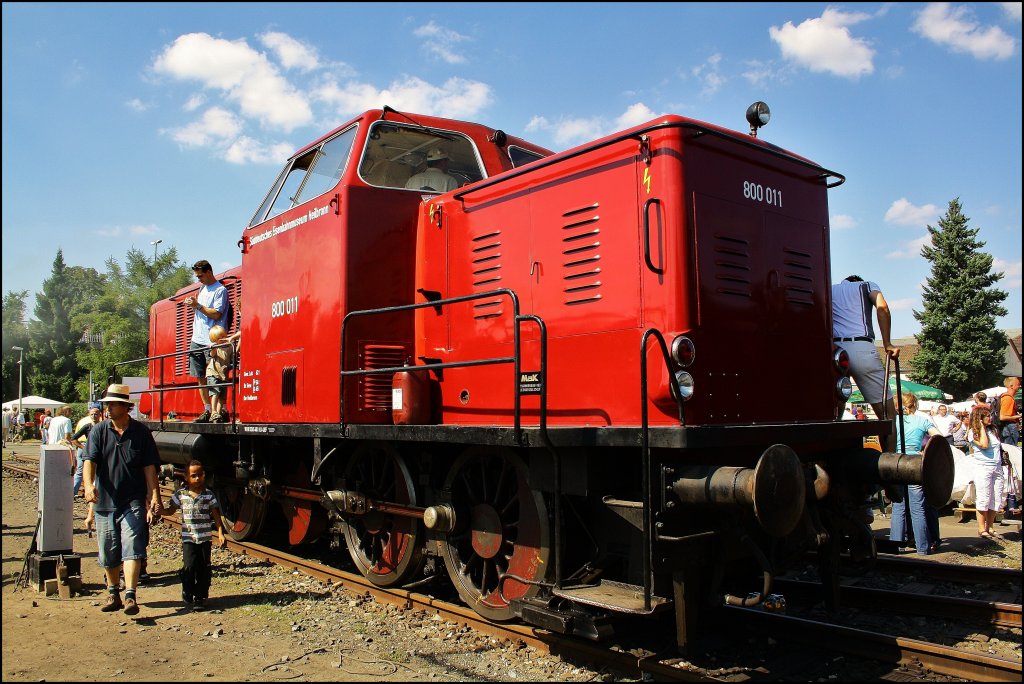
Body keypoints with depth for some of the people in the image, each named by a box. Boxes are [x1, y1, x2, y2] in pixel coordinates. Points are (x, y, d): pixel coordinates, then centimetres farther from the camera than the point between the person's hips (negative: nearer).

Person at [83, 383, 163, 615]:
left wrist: (154, 497, -5)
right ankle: (113, 593, 30)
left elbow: (149, 467, 1)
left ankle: (130, 596, -13)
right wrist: (89, 484, -28)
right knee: (108, 553, 13)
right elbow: (90, 460, -9)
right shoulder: (99, 431, 3)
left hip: (133, 502, -3)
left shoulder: (141, 432, 0)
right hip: (105, 501, 3)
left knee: (132, 549, -12)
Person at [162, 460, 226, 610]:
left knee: (203, 569, 3)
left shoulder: (209, 495, 1)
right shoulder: (181, 494, 3)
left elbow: (216, 516, 4)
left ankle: (200, 598, 15)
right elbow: (170, 510, 14)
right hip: (188, 538, 0)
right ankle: (188, 598, 9)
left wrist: (220, 533, -3)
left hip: (205, 538, 0)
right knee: (189, 567, -8)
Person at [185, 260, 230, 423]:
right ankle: (207, 411, 14)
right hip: (197, 340, 8)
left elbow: (216, 314, -15)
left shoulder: (220, 290, -6)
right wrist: (193, 304, 7)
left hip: (211, 341, -8)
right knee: (200, 377, 7)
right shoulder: (202, 289, 19)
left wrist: (197, 305, -13)